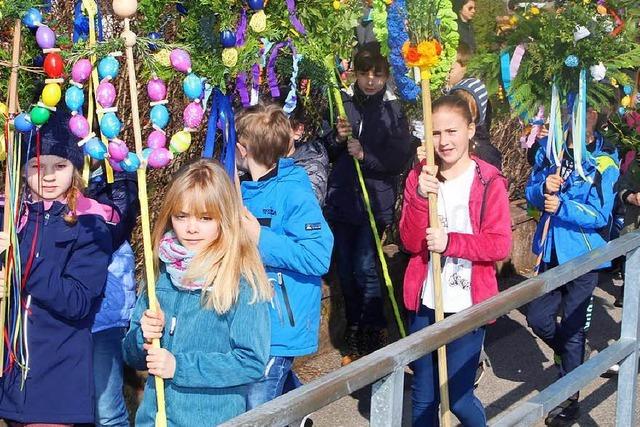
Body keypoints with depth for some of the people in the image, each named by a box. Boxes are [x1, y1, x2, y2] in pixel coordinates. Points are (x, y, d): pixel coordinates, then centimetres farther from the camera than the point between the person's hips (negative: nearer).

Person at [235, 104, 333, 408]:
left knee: (257, 413, -6)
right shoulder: (246, 189, 5)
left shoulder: (294, 194, -19)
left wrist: (261, 239, -25)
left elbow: (319, 256, -28)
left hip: (281, 324, -8)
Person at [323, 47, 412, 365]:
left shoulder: (393, 110, -3)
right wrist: (337, 138, -10)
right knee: (345, 270, 10)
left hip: (375, 203, -4)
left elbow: (400, 160, -7)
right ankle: (354, 332, 25)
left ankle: (373, 335, 4)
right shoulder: (343, 103, 5)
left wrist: (365, 156, -18)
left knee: (365, 268, -10)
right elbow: (324, 153, 10)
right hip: (341, 200, 4)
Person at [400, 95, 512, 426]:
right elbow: (411, 242, -6)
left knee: (458, 398, 1)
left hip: (468, 307, -3)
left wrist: (450, 242, -23)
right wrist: (421, 196, -20)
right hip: (424, 304, 3)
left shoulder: (489, 182, -7)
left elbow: (500, 245, -12)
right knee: (423, 396, 12)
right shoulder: (419, 177, 2)